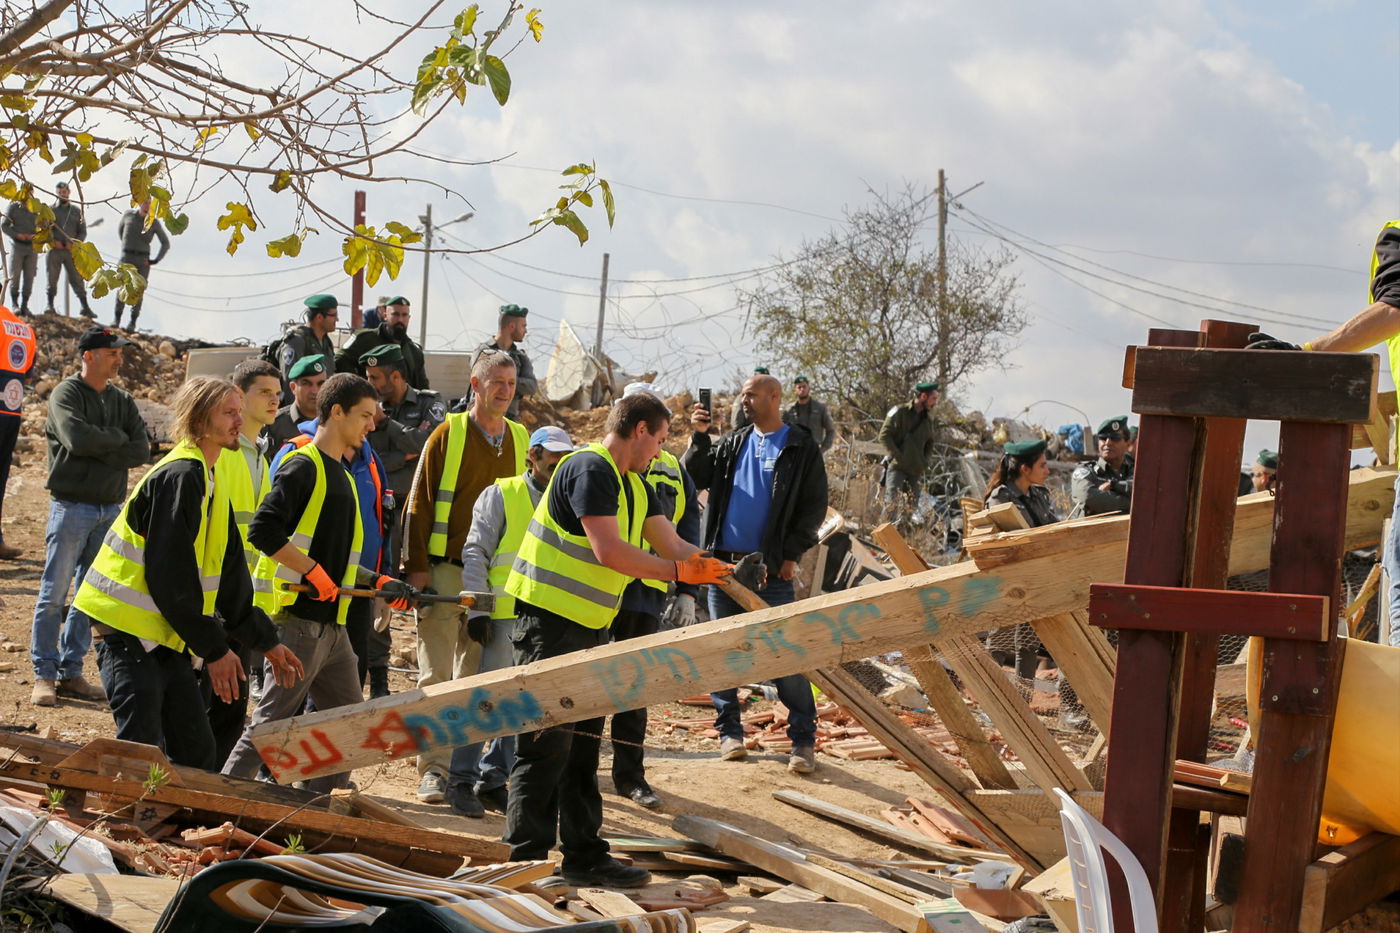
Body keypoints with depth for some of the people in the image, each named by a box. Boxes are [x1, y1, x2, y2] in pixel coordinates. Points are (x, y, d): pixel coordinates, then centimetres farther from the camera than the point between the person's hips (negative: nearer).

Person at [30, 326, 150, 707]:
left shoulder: (121, 400, 12)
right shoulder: (66, 394, -4)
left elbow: (141, 451, 0)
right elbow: (78, 438, -21)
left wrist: (98, 452, -11)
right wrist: (117, 438, -7)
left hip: (111, 508, 5)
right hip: (71, 506, -5)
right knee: (54, 595, -3)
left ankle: (71, 673, 14)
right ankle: (44, 675, 3)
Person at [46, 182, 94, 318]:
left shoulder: (77, 211, 13)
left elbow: (83, 232, 10)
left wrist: (73, 243, -7)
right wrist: (53, 242, -12)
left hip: (71, 251, 0)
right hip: (54, 250, 0)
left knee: (77, 279, -4)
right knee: (51, 279, -2)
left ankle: (85, 307, -6)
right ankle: (50, 306, 0)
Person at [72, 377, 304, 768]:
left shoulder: (211, 485, 16)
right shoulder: (180, 476, -16)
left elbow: (229, 577, 21)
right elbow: (171, 574, -20)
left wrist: (265, 641, 21)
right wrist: (214, 647, -16)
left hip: (164, 636, 10)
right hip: (128, 630, -10)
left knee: (197, 752, 9)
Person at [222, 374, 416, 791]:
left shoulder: (341, 475, 21)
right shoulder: (303, 466, -8)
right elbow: (263, 529, -20)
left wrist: (378, 582, 14)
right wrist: (313, 571, -20)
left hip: (333, 627, 9)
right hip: (297, 619, -9)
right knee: (271, 722, -7)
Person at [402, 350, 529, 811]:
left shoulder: (521, 441, 10)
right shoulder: (448, 435, -1)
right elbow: (420, 503, -1)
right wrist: (416, 565, -7)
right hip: (445, 568, -3)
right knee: (436, 678, -1)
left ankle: (463, 777, 10)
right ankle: (433, 769, 6)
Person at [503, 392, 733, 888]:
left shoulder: (635, 487, 16)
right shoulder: (590, 468, -16)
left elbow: (673, 545, 14)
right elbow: (608, 551, -23)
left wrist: (724, 572, 0)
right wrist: (676, 572, -15)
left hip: (590, 627, 10)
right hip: (550, 622, -10)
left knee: (582, 746, 14)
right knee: (546, 746, -6)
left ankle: (584, 856, 21)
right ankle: (526, 860, 2)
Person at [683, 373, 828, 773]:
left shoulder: (801, 447, 1)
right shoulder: (732, 443, 14)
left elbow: (814, 507, -1)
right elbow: (696, 478, 6)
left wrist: (792, 553, -9)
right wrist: (699, 438, -8)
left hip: (771, 568, -4)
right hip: (724, 561, 4)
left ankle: (803, 739, 1)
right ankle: (729, 731, 17)